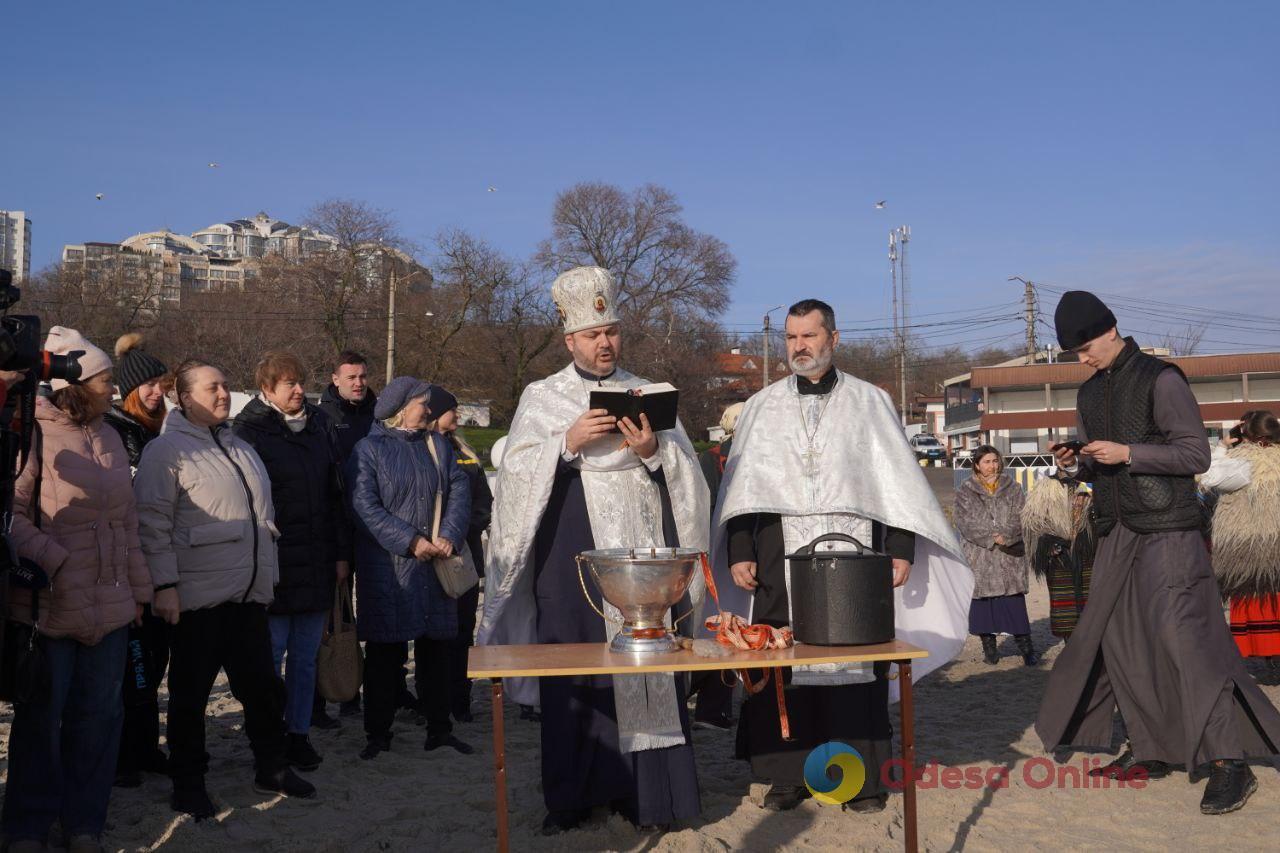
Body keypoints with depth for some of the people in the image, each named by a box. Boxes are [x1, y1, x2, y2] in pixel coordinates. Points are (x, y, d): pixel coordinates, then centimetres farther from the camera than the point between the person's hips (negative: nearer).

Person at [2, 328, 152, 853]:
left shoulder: (109, 440, 13)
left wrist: (137, 588, 17)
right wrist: (56, 561, -18)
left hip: (110, 607, 6)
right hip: (49, 607, -6)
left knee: (99, 716, 10)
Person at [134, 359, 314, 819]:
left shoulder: (240, 448, 17)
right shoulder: (166, 449, -7)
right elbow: (152, 522, -12)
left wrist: (268, 574, 23)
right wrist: (165, 585, -17)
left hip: (249, 594, 7)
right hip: (197, 596, -7)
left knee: (263, 686, 13)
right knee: (190, 694, 5)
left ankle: (271, 767, 27)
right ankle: (188, 784, 18)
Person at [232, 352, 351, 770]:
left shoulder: (320, 425, 10)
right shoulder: (248, 431, -6)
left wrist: (341, 553, 9)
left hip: (317, 564, 5)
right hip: (274, 563, -5)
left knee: (306, 657, 12)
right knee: (271, 653, 3)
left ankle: (299, 733, 23)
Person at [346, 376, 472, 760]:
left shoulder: (437, 444, 13)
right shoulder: (368, 449, -2)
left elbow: (459, 490, 4)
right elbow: (364, 507, -12)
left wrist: (450, 535, -12)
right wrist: (411, 542, -17)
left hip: (435, 565, 4)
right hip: (386, 567, -4)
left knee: (436, 648, 9)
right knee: (385, 654, 2)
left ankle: (439, 728, 19)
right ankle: (378, 733, 13)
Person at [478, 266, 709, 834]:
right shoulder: (541, 398, 8)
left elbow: (686, 473, 8)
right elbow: (517, 474, -1)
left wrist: (653, 452, -12)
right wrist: (569, 442, -15)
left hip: (640, 549, 1)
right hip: (571, 551, -1)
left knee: (647, 665, 0)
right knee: (573, 672, -1)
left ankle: (647, 790, 8)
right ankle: (571, 796, 10)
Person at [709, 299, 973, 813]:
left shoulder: (868, 402, 9)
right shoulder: (762, 408, 13)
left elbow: (897, 479, 6)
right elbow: (742, 487, 9)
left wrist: (900, 550, -3)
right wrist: (739, 553, -2)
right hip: (781, 556, 1)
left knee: (856, 661, -2)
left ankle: (863, 775, 9)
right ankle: (785, 773, 9)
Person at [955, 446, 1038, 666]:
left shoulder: (1012, 488, 11)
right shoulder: (965, 491, 6)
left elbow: (1020, 518, 2)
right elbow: (965, 523, -4)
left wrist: (1005, 536, -16)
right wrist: (991, 538, -14)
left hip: (1010, 554, 1)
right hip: (980, 555, -1)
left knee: (1014, 596, -4)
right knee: (984, 596, -2)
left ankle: (1025, 646, -2)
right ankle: (988, 645, 7)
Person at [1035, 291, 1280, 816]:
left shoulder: (1160, 380, -7)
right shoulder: (1089, 395, 14)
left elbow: (1196, 455, -10)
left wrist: (1128, 453, -18)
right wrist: (1075, 465, -1)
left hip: (1166, 531, -7)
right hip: (1118, 533, 7)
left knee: (1182, 638, -12)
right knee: (1119, 639, 6)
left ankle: (1228, 764, -7)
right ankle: (1150, 751, 16)